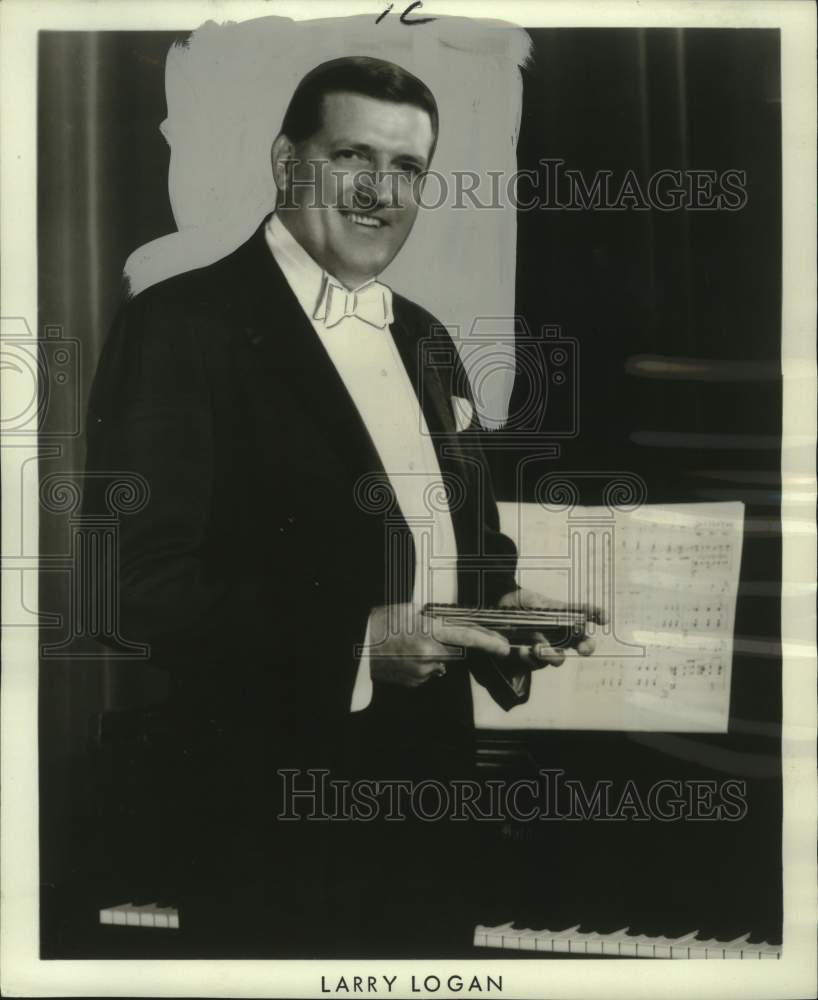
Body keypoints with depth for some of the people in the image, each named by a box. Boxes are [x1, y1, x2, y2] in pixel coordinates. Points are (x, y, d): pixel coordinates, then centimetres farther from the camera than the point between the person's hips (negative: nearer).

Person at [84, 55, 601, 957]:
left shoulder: (424, 339, 11)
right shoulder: (182, 324, -12)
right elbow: (139, 582, -19)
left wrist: (506, 609, -2)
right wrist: (355, 641, -24)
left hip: (431, 775, 7)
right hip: (269, 805, -7)